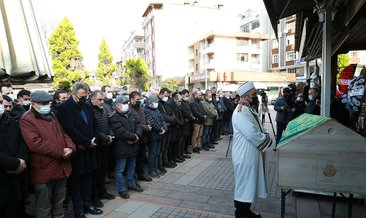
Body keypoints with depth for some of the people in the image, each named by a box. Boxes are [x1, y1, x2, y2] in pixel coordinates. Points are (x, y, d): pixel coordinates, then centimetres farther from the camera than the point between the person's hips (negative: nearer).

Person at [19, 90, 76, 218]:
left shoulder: (51, 116, 14)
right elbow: (36, 144, -23)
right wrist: (61, 151, -20)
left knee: (59, 202, 22)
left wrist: (70, 147, -9)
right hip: (44, 170, -7)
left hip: (61, 167, 7)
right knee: (44, 207, 10)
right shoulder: (27, 120, -12)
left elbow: (63, 134, 12)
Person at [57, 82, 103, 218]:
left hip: (89, 150, 6)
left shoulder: (87, 107, 10)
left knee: (87, 179, 15)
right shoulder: (65, 108, -11)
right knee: (76, 181, 8)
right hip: (76, 151, -6)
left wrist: (93, 140, -3)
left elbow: (94, 126, 14)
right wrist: (88, 143, -16)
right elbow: (70, 130, -20)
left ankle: (87, 204, 29)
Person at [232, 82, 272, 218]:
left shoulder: (250, 110, 11)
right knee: (244, 184, 3)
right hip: (245, 156, -10)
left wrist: (265, 136, -4)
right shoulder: (240, 112, -21)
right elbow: (252, 134, -27)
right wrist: (267, 140, -11)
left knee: (250, 183, 18)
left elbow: (259, 128, 17)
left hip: (252, 154, 10)